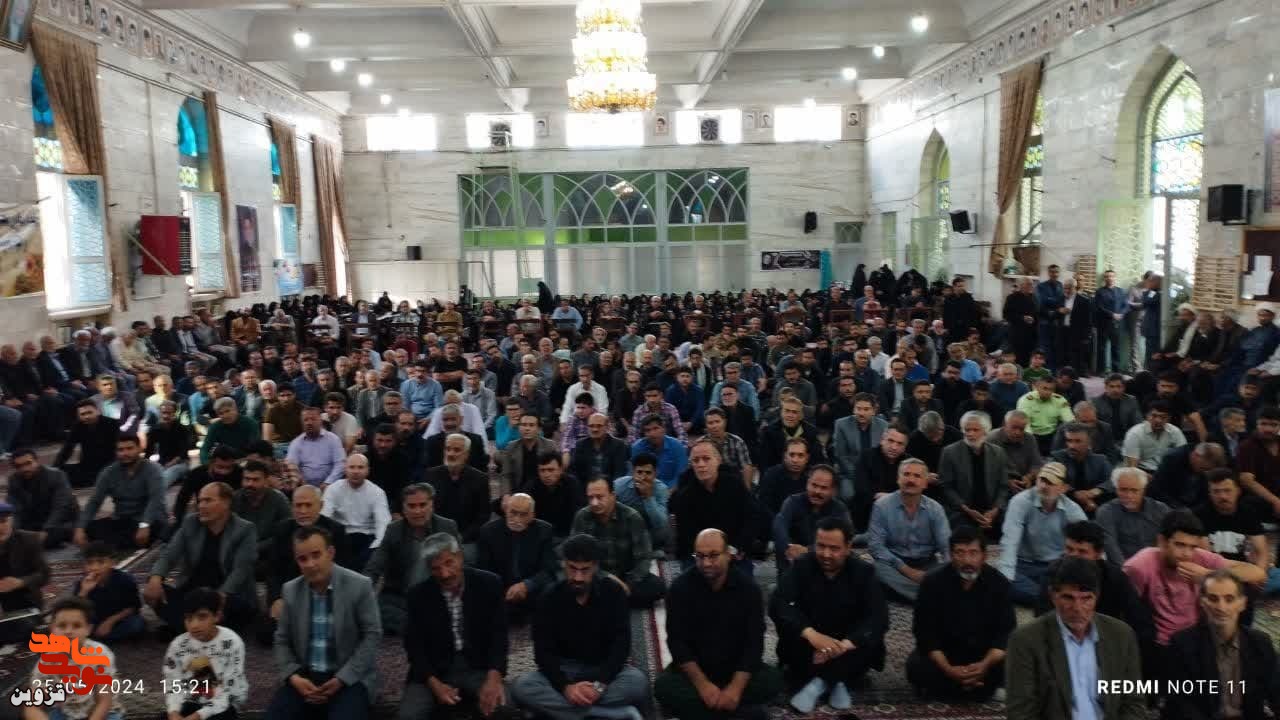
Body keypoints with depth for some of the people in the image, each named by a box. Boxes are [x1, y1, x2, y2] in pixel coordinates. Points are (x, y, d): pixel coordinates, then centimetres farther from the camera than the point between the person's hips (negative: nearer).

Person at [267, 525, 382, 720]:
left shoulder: (359, 586, -9)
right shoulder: (290, 590, 3)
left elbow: (372, 636, -8)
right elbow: (281, 641, 9)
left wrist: (341, 679, -14)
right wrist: (293, 676, -8)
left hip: (350, 677, -3)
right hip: (303, 677, 4)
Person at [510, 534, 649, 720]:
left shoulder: (613, 592, -8)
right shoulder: (549, 598, -7)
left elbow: (621, 644, -13)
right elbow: (543, 651, -11)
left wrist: (600, 683, -28)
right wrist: (565, 686, -28)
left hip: (604, 669, -1)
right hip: (564, 670, 1)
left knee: (638, 681, -32)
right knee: (521, 687, -30)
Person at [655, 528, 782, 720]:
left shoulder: (747, 588, -9)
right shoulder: (681, 587, -11)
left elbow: (754, 642, -12)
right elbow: (677, 641, -14)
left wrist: (736, 687, -25)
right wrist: (702, 684, -26)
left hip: (736, 668, 1)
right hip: (694, 668, -1)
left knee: (772, 681, -26)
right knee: (664, 686, -30)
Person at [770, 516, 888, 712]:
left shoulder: (863, 572, -8)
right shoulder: (802, 565, -10)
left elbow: (879, 618, -21)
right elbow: (777, 604, -24)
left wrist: (844, 645, -38)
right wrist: (811, 634, -40)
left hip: (847, 643, 0)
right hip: (809, 644, 0)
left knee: (873, 640, -29)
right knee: (788, 630, -29)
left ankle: (818, 682, -21)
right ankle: (836, 681, -22)